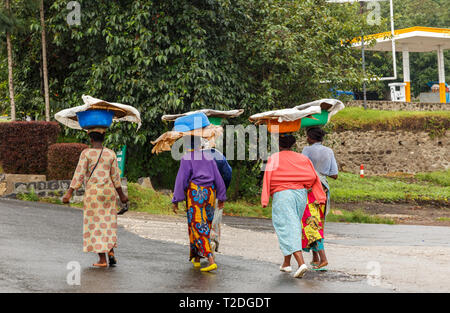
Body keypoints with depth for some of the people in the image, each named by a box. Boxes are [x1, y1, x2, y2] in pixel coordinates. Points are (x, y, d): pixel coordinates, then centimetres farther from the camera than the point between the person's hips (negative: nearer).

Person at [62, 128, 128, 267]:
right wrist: (121, 195, 12)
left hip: (93, 193, -3)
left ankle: (102, 259, 1)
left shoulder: (86, 153, -7)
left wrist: (69, 193, -10)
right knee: (109, 223, 15)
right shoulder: (111, 154, 2)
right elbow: (115, 176, 3)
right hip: (108, 192, 3)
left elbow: (79, 175, -12)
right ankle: (111, 252, -1)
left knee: (95, 224, 3)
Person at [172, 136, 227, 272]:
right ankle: (197, 258, 25)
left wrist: (176, 200, -6)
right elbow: (218, 178, 9)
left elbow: (181, 180, -9)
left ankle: (211, 261, -17)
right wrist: (221, 198, 16)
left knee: (198, 227, -5)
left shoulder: (187, 159, -4)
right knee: (205, 226, 16)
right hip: (209, 193, 5)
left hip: (195, 194, -5)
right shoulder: (209, 157, 10)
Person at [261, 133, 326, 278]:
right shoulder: (302, 158, 11)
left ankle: (301, 263, -23)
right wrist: (320, 197, 1)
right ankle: (286, 263, 26)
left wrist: (265, 200, -12)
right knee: (292, 226, 18)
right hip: (300, 194, 5)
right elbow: (313, 177, 3)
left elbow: (268, 177, -9)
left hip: (282, 195, -4)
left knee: (287, 229, -6)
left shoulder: (274, 158, 2)